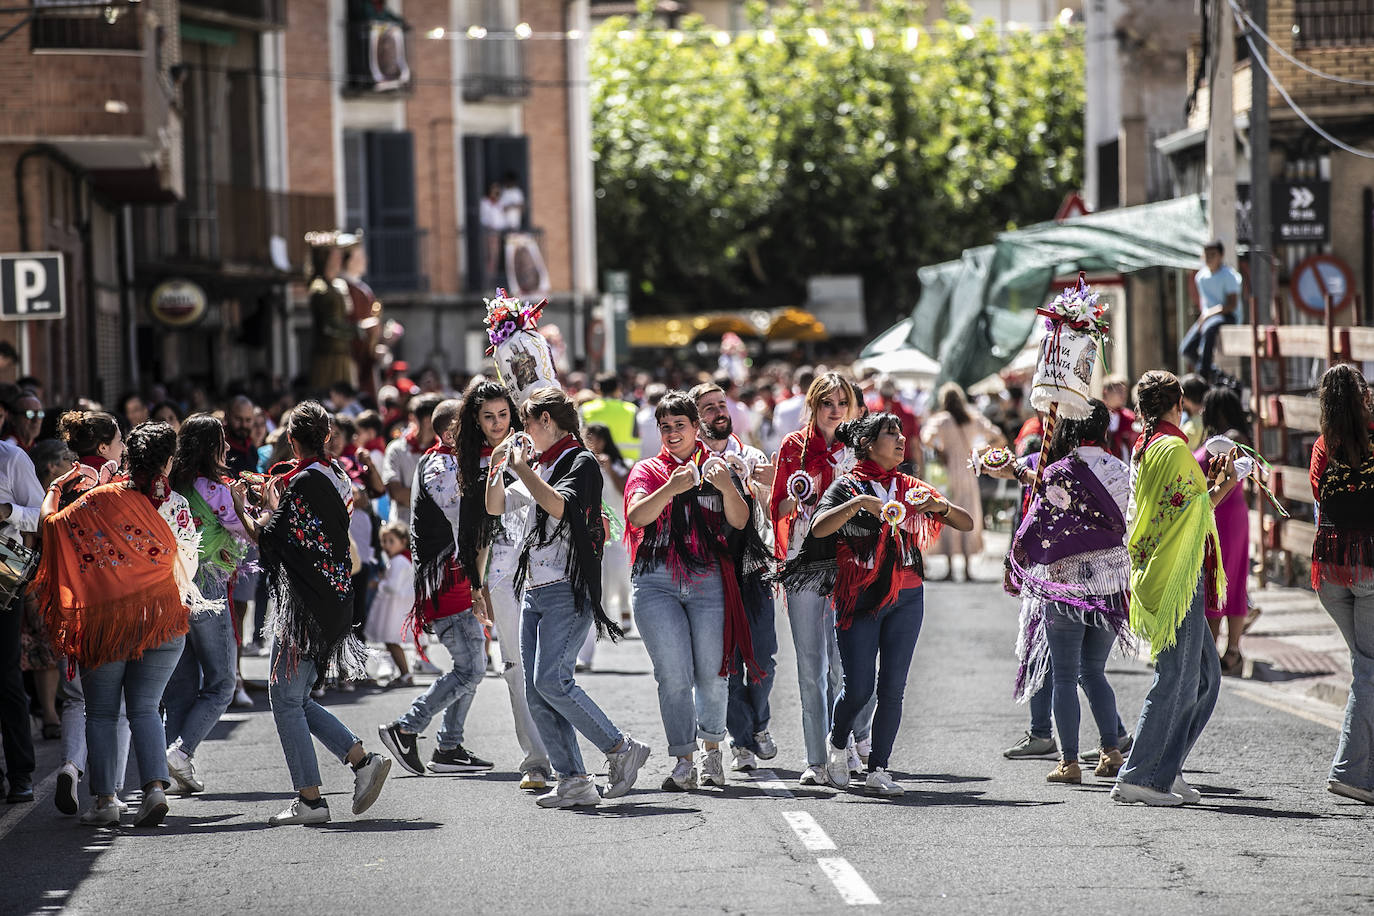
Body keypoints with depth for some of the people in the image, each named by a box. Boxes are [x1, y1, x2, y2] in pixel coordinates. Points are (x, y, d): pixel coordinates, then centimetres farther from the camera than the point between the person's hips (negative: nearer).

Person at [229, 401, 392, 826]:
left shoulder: (302, 483, -16)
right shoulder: (336, 476, 11)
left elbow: (267, 538, -13)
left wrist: (242, 507, 4)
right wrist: (276, 502, 29)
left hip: (303, 606, -9)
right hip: (332, 600, 9)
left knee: (285, 699, -2)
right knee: (298, 699, 16)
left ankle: (309, 799, -2)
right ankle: (363, 760, 6)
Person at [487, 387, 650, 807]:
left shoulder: (581, 462, -4)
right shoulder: (542, 467, 18)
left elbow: (559, 506, -23)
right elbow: (495, 507, 26)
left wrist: (520, 467, -16)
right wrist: (498, 467, 10)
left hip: (568, 590, -8)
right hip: (535, 591, 8)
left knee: (550, 680, -19)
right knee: (536, 694, 0)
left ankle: (621, 749, -7)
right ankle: (573, 781, 1)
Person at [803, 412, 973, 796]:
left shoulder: (911, 488, 12)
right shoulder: (848, 486, 1)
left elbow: (967, 523, 10)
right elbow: (819, 528, -16)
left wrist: (940, 506, -10)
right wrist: (858, 503, -27)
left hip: (906, 598, 4)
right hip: (859, 598, -3)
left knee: (892, 688, -2)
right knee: (859, 688, -7)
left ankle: (878, 770, 5)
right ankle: (837, 744, 22)